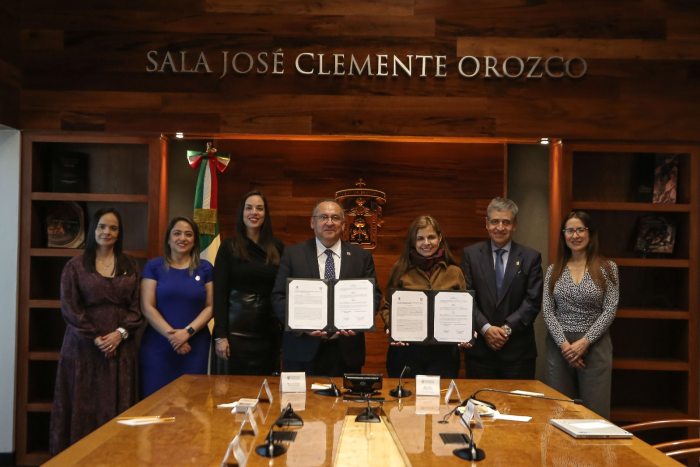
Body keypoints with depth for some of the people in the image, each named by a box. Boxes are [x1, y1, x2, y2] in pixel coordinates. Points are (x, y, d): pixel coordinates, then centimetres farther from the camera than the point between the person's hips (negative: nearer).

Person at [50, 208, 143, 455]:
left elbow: (137, 306, 4)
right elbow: (69, 308, -4)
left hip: (121, 346, 2)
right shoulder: (75, 266, 2)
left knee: (117, 408, 4)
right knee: (82, 407, 2)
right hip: (83, 346, -2)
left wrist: (121, 333, -11)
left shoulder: (130, 265, 9)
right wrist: (95, 338, -11)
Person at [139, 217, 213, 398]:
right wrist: (171, 334, -13)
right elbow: (147, 307, -2)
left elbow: (210, 306, 3)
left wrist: (188, 332, -11)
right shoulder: (154, 266, 4)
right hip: (158, 348, -1)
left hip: (196, 348, 1)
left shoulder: (205, 268, 8)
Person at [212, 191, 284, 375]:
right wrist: (220, 335, -11)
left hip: (268, 330, 3)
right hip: (235, 328, -2)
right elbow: (219, 292, -4)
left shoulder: (277, 247, 7)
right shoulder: (229, 247, 0)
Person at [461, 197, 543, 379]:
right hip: (480, 350, 0)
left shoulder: (531, 257, 4)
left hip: (518, 352, 0)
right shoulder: (470, 254, 5)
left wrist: (508, 328, -12)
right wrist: (485, 328, -13)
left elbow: (533, 301, -2)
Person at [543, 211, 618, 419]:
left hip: (595, 346, -2)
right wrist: (564, 344, -11)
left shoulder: (607, 268, 1)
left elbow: (610, 310, -4)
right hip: (559, 345, 2)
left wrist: (584, 342, -13)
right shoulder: (554, 270, 7)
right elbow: (547, 310, 2)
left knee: (595, 413, 0)